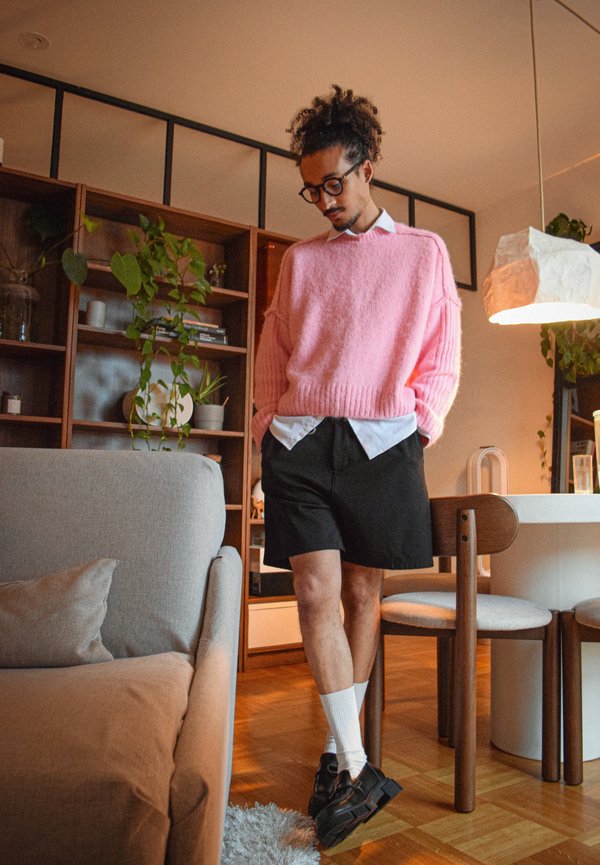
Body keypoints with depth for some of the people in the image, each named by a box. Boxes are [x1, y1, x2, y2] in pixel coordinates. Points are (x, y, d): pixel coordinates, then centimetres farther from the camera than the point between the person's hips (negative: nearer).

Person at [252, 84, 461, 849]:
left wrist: (422, 425, 0)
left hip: (382, 443, -1)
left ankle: (336, 752, 22)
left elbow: (442, 356, 11)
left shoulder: (424, 252, 13)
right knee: (316, 595, -8)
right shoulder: (299, 259, 17)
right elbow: (273, 353, 17)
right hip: (299, 442, 1)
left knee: (364, 595, 5)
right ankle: (357, 769, 3)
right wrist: (269, 422, 7)